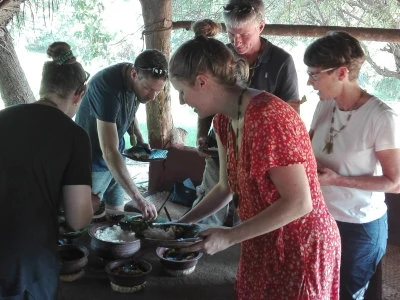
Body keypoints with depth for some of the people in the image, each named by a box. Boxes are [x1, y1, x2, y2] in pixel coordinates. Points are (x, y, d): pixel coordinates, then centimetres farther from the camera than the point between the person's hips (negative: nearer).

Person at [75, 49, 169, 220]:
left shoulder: (138, 81, -9)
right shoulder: (108, 86, -32)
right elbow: (109, 152, -38)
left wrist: (139, 140, -1)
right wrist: (138, 199, -43)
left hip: (116, 158, 7)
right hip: (92, 160, -7)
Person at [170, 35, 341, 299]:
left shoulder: (268, 117, -27)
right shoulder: (224, 120, 0)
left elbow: (299, 203, -26)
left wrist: (230, 237, -22)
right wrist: (183, 223, 2)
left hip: (301, 248, -8)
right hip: (261, 246, 8)